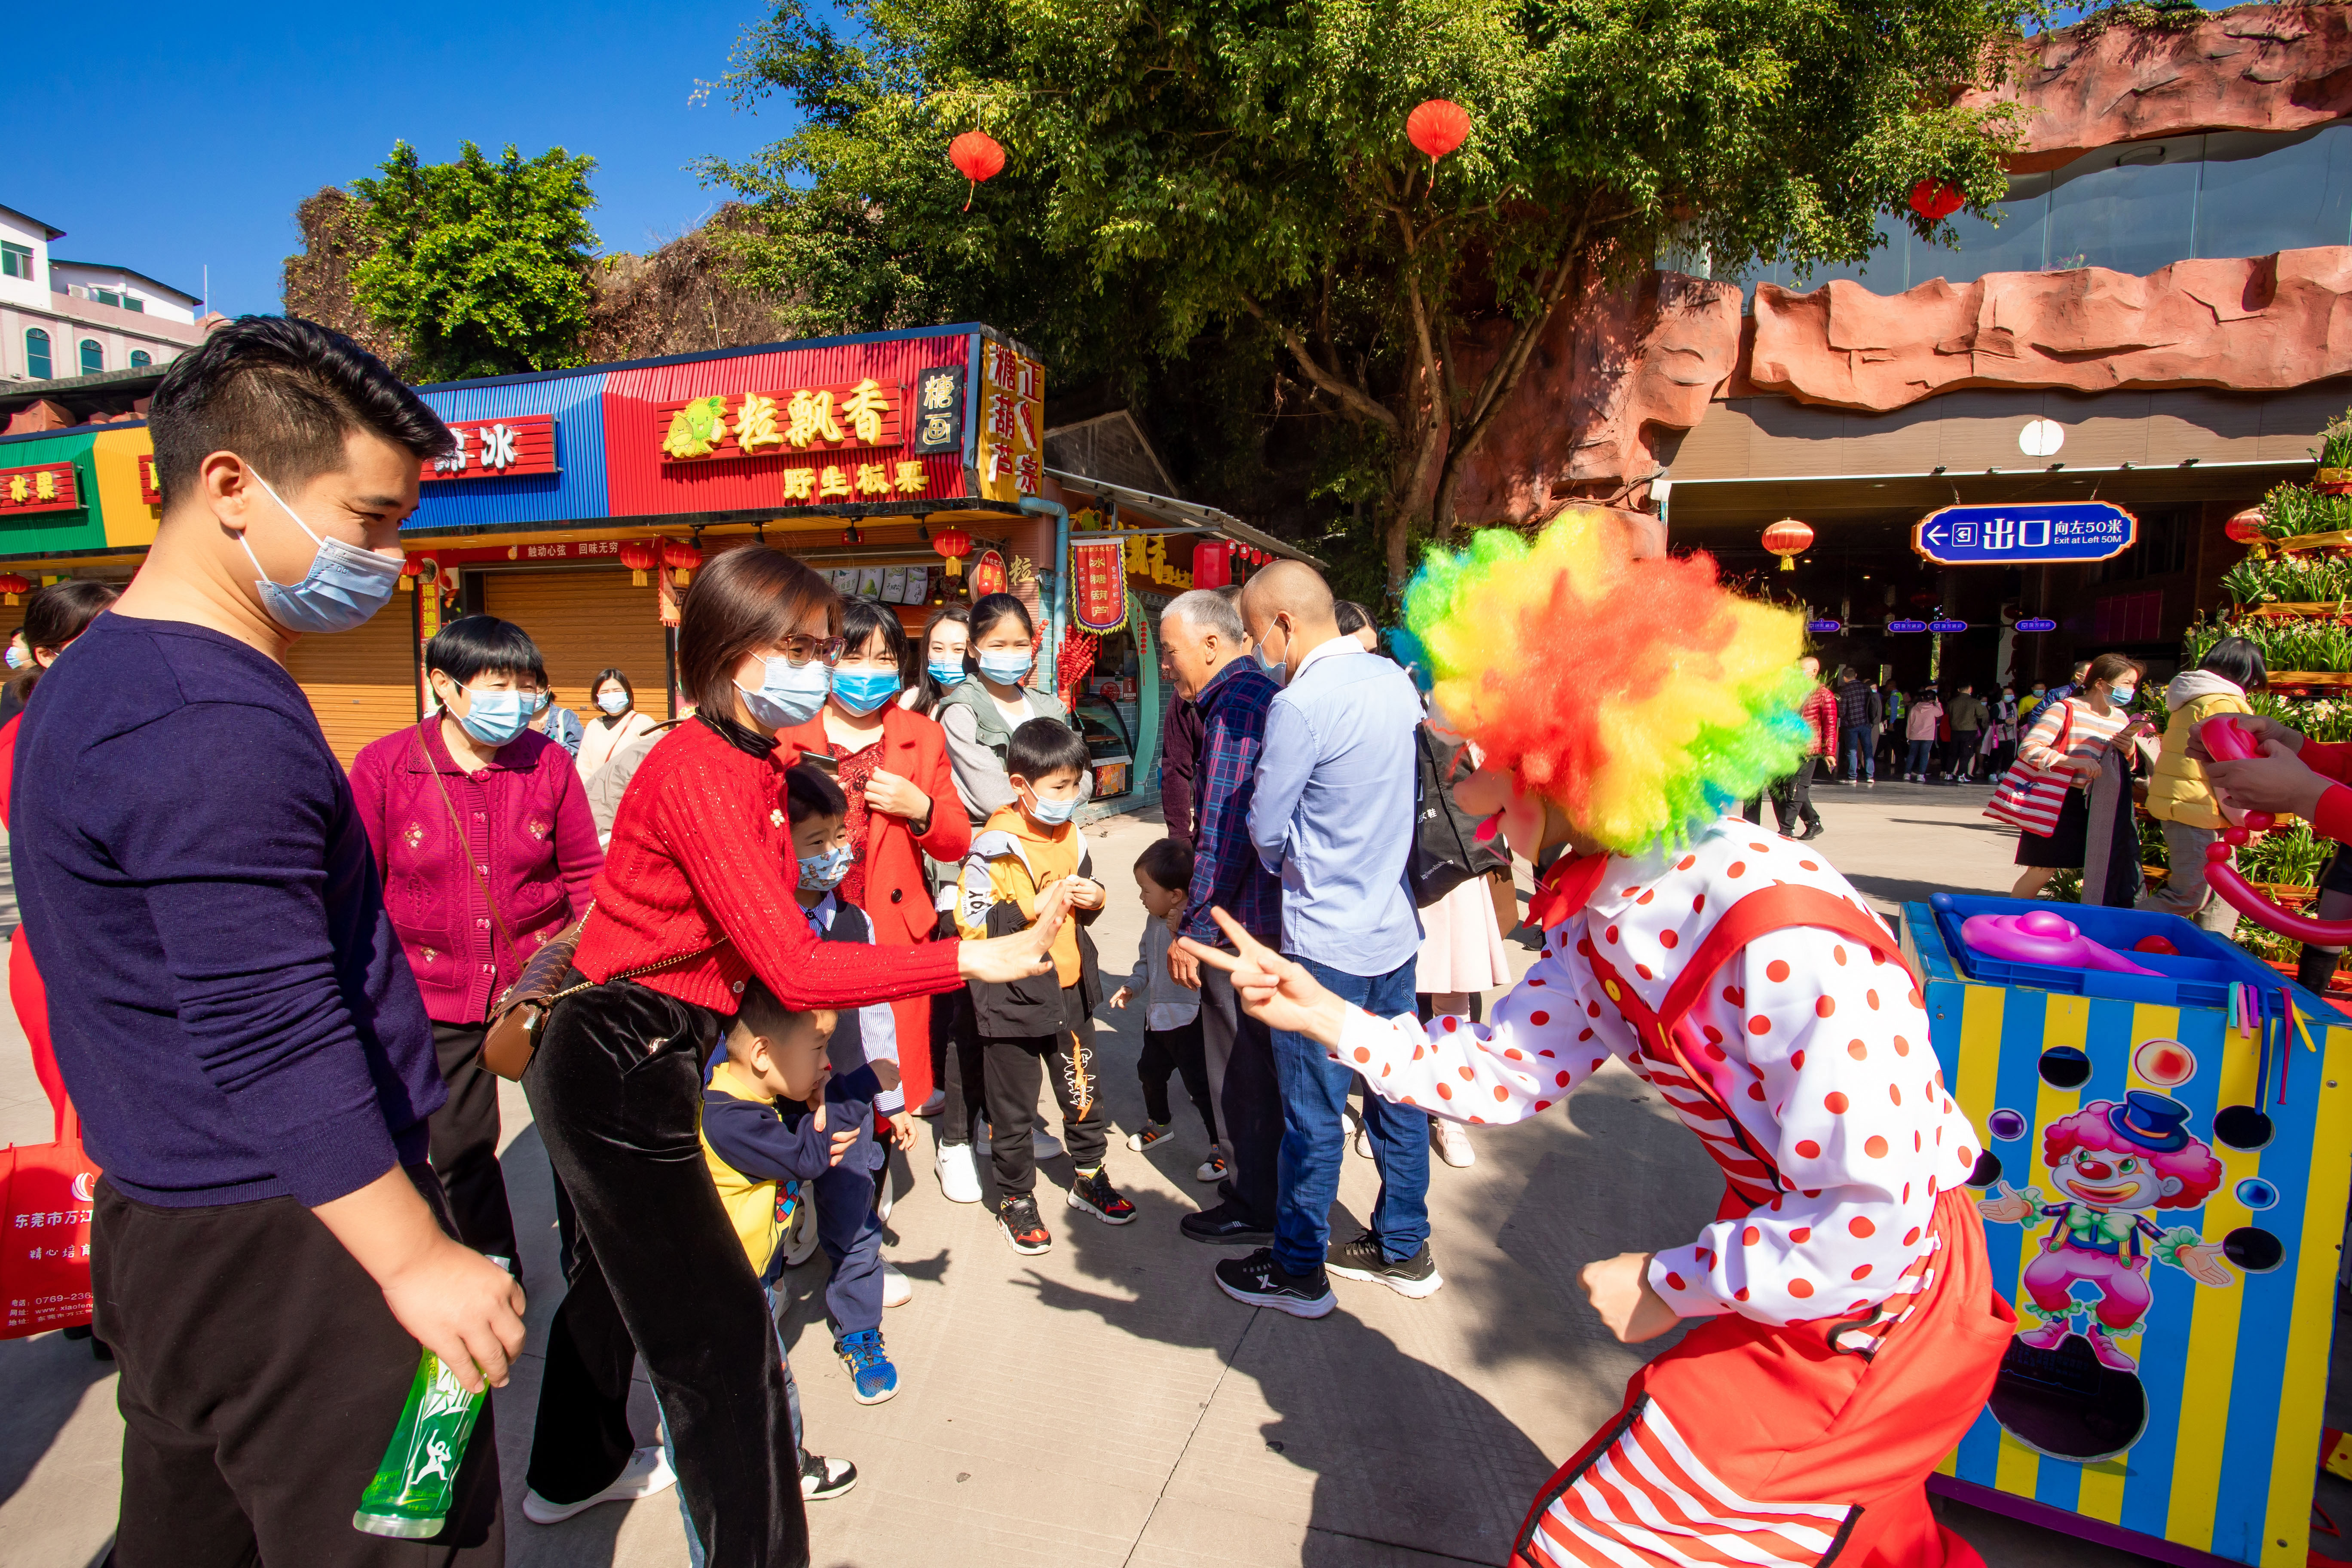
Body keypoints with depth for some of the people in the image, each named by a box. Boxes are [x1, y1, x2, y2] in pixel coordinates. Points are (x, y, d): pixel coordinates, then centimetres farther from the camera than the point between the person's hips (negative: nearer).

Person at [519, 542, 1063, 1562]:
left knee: (626, 1271, 30)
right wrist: (971, 961, -31)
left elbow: (765, 939, 7)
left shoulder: (760, 760, 4)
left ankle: (577, 1470, 55)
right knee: (719, 1334, -4)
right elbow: (798, 969, -32)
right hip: (618, 1065, -11)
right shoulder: (698, 771, -25)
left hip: (634, 1055, 11)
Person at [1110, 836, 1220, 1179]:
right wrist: (1131, 987, 7)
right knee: (1149, 1070, 25)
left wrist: (1180, 934, -42)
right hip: (1157, 1015, 9)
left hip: (1188, 1018, -9)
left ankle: (1222, 1146, 15)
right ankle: (1159, 1124, 50)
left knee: (1199, 1085, -1)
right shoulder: (1154, 920, 3)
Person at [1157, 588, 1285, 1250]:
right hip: (1272, 908, 10)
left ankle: (1255, 1207, 20)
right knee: (1262, 1059, 21)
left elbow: (1224, 833, -23)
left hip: (1240, 921, -10)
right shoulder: (1263, 693, 14)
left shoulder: (1235, 705, -18)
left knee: (1242, 1067, 5)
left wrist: (1194, 929, -18)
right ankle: (1263, 1182, 37)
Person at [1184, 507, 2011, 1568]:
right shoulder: (1597, 913, -8)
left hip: (1875, 1309, -7)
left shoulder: (1786, 943, -34)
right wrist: (1326, 1019, -6)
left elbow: (1871, 1228, -32)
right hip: (1801, 1277, 7)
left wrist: (1665, 1287, -20)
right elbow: (1507, 1073, -1)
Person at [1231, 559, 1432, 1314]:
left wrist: (1283, 855, 9)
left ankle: (1298, 1271, 24)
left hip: (1326, 944, -8)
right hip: (1395, 926, 8)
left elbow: (1265, 833, -12)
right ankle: (1404, 1248, 35)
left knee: (1313, 1115, 7)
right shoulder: (1393, 678, 3)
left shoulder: (1300, 705, -20)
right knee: (1398, 1094, 18)